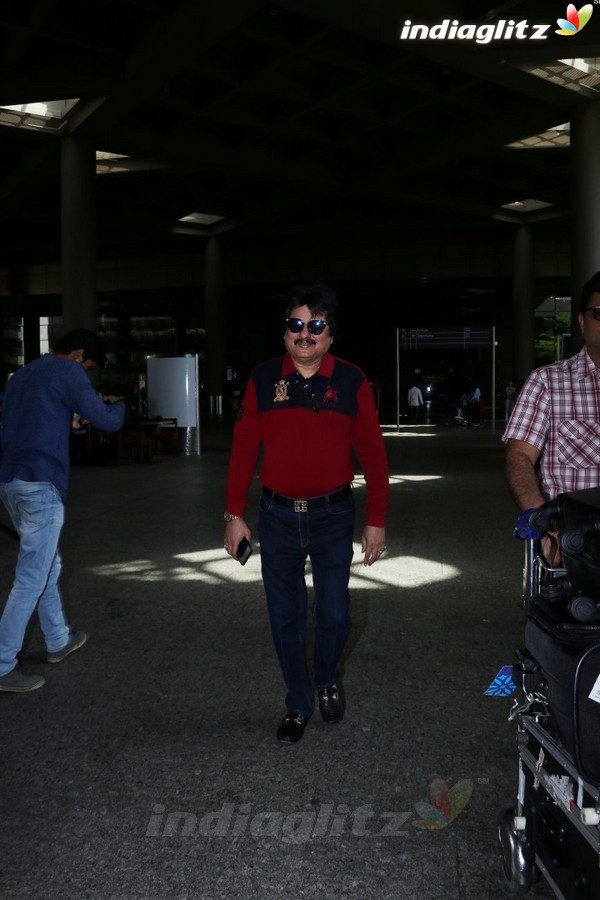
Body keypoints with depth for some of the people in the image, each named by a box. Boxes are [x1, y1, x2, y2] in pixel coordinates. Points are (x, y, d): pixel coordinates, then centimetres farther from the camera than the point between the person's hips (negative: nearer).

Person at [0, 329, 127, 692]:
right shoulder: (68, 372, -6)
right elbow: (107, 422, -6)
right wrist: (118, 405, 14)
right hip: (40, 485, -9)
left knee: (47, 565, 21)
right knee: (31, 578, -3)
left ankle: (59, 640, 34)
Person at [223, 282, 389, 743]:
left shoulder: (351, 381, -4)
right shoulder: (264, 380, -1)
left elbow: (372, 453, -1)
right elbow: (243, 449, 2)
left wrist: (377, 520, -3)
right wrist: (235, 515, 1)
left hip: (332, 515, -1)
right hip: (278, 516, 1)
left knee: (334, 614, 7)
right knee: (286, 616, 10)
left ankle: (328, 680, 38)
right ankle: (298, 705, 29)